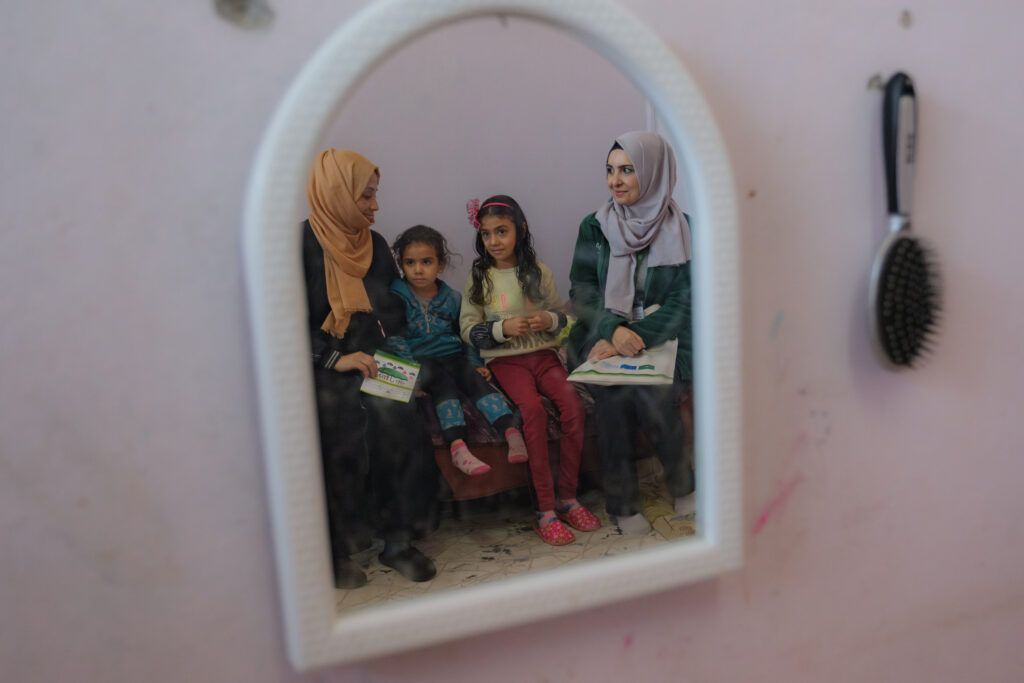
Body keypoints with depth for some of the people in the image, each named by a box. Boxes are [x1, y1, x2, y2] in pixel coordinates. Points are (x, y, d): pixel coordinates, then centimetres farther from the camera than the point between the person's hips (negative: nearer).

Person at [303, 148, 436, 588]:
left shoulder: (374, 244, 13)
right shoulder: (300, 246, -5)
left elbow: (395, 310, 21)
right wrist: (335, 358, -19)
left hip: (372, 365, 4)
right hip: (319, 371, -4)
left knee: (395, 415, -20)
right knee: (345, 427, -24)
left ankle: (397, 539, -8)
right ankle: (337, 548, -6)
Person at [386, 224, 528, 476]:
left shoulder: (452, 299, 12)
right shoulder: (397, 298, 1)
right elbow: (395, 341, -5)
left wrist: (476, 364, 7)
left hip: (452, 357, 3)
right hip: (420, 362, -3)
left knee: (476, 379, -25)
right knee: (444, 383, -32)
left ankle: (512, 432, -38)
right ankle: (457, 446, -45)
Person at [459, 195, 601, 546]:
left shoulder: (538, 271, 8)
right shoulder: (478, 277, 4)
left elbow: (562, 314, 15)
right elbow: (468, 329, 1)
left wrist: (550, 319, -9)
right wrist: (503, 328, -15)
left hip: (543, 353, 2)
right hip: (505, 360, -2)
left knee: (573, 404, -24)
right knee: (533, 409, -30)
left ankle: (567, 499, -9)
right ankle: (545, 510, -22)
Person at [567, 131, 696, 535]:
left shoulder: (682, 230, -1)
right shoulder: (595, 227, 3)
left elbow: (683, 301, -7)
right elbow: (581, 290, -1)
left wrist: (635, 338, -20)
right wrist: (614, 329, -19)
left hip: (662, 342, -1)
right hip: (603, 340, 1)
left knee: (655, 396, -18)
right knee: (613, 396, -17)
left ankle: (682, 486, 11)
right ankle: (622, 505, 2)